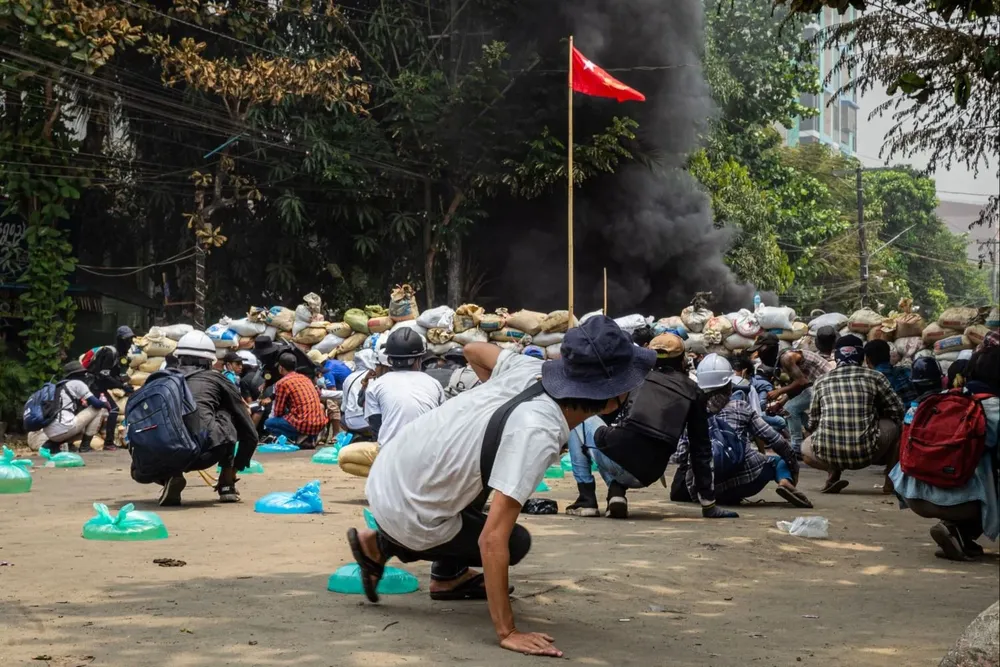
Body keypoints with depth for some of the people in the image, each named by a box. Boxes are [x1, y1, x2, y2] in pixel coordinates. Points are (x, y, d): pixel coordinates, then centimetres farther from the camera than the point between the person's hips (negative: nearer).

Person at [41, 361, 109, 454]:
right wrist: (106, 404, 19)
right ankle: (85, 445, 3)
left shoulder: (60, 386, 26)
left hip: (50, 433, 8)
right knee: (100, 409, 5)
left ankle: (52, 444, 12)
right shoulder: (77, 383, 3)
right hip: (63, 428, -8)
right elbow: (96, 403, -1)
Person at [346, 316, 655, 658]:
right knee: (515, 542, 12)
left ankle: (449, 575, 30)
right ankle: (383, 546, 11)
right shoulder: (538, 436, -30)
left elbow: (473, 350, 15)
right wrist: (507, 631, -28)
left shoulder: (531, 369, -8)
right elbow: (493, 540, -32)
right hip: (404, 513, -7)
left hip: (388, 471, 7)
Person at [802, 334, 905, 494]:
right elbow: (897, 411, 14)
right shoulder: (874, 377, 7)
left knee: (806, 447, 36)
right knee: (895, 423, 26)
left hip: (828, 454, 1)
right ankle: (891, 480, 19)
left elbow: (813, 424, 16)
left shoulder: (822, 381, 13)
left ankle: (833, 472, 6)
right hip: (865, 452, -1)